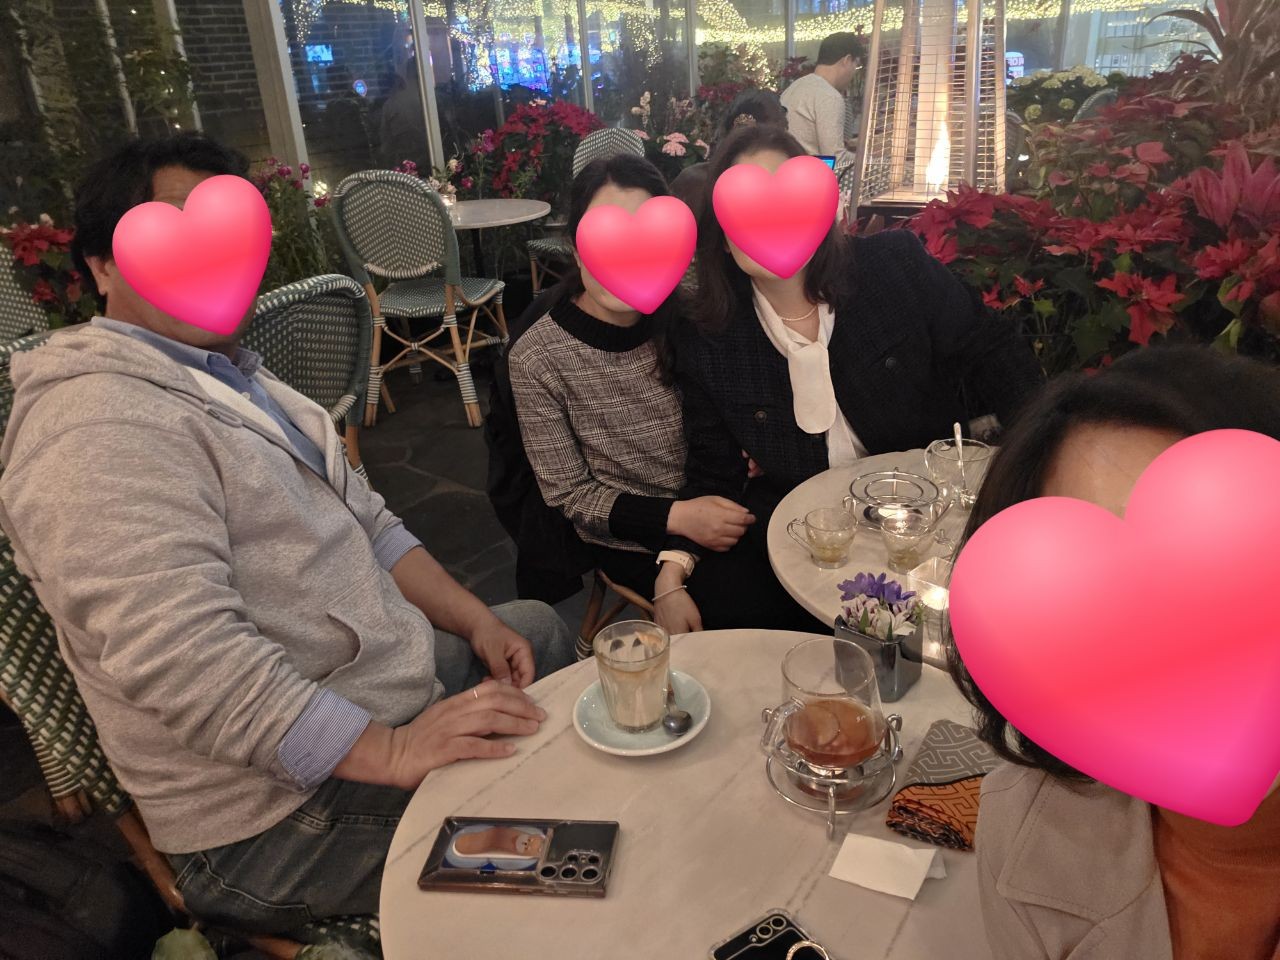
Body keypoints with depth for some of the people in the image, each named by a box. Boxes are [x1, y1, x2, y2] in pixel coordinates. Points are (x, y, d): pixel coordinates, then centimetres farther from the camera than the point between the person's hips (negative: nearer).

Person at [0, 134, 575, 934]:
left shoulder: (233, 378, 12)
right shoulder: (101, 427, -22)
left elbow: (366, 523, 13)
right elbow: (184, 657, -32)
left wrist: (476, 623, 4)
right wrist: (391, 751, -32)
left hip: (390, 688, 10)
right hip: (286, 814, -10)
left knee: (540, 628, 24)